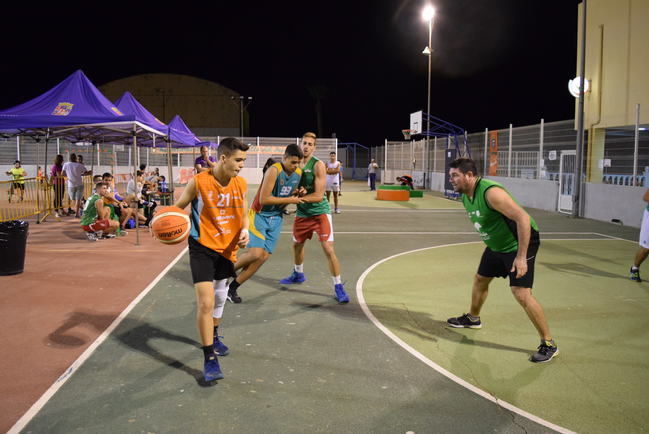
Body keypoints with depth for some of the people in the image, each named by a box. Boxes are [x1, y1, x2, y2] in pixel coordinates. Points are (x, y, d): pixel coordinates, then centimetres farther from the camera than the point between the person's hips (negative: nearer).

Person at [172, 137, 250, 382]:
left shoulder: (241, 184, -4)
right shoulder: (198, 183, -17)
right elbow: (177, 208, -5)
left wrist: (244, 231, -11)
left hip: (227, 249, 6)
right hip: (202, 248, -5)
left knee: (220, 296, 23)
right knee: (205, 302, -14)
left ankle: (214, 337, 49)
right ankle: (209, 359, -1)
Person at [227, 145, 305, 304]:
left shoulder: (298, 173, 2)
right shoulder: (274, 170, -21)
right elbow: (264, 199, -24)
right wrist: (289, 200, -20)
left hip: (276, 218, 7)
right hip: (260, 215, -7)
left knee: (264, 257, 1)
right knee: (255, 253, -19)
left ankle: (233, 287, 14)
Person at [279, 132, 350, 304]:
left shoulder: (318, 165, -16)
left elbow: (318, 196, -21)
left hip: (320, 212, -6)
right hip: (302, 213, 7)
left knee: (328, 249, -13)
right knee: (297, 244, 23)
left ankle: (338, 287, -2)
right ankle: (298, 274, 48)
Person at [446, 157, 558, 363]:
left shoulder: (491, 192, -30)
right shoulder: (465, 196, 0)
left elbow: (523, 218, -34)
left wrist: (521, 256, -34)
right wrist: (490, 242, 22)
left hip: (519, 243, -9)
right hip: (496, 245, 9)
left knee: (521, 294, -16)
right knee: (480, 280, 20)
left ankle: (549, 344, 0)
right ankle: (472, 318, 46)